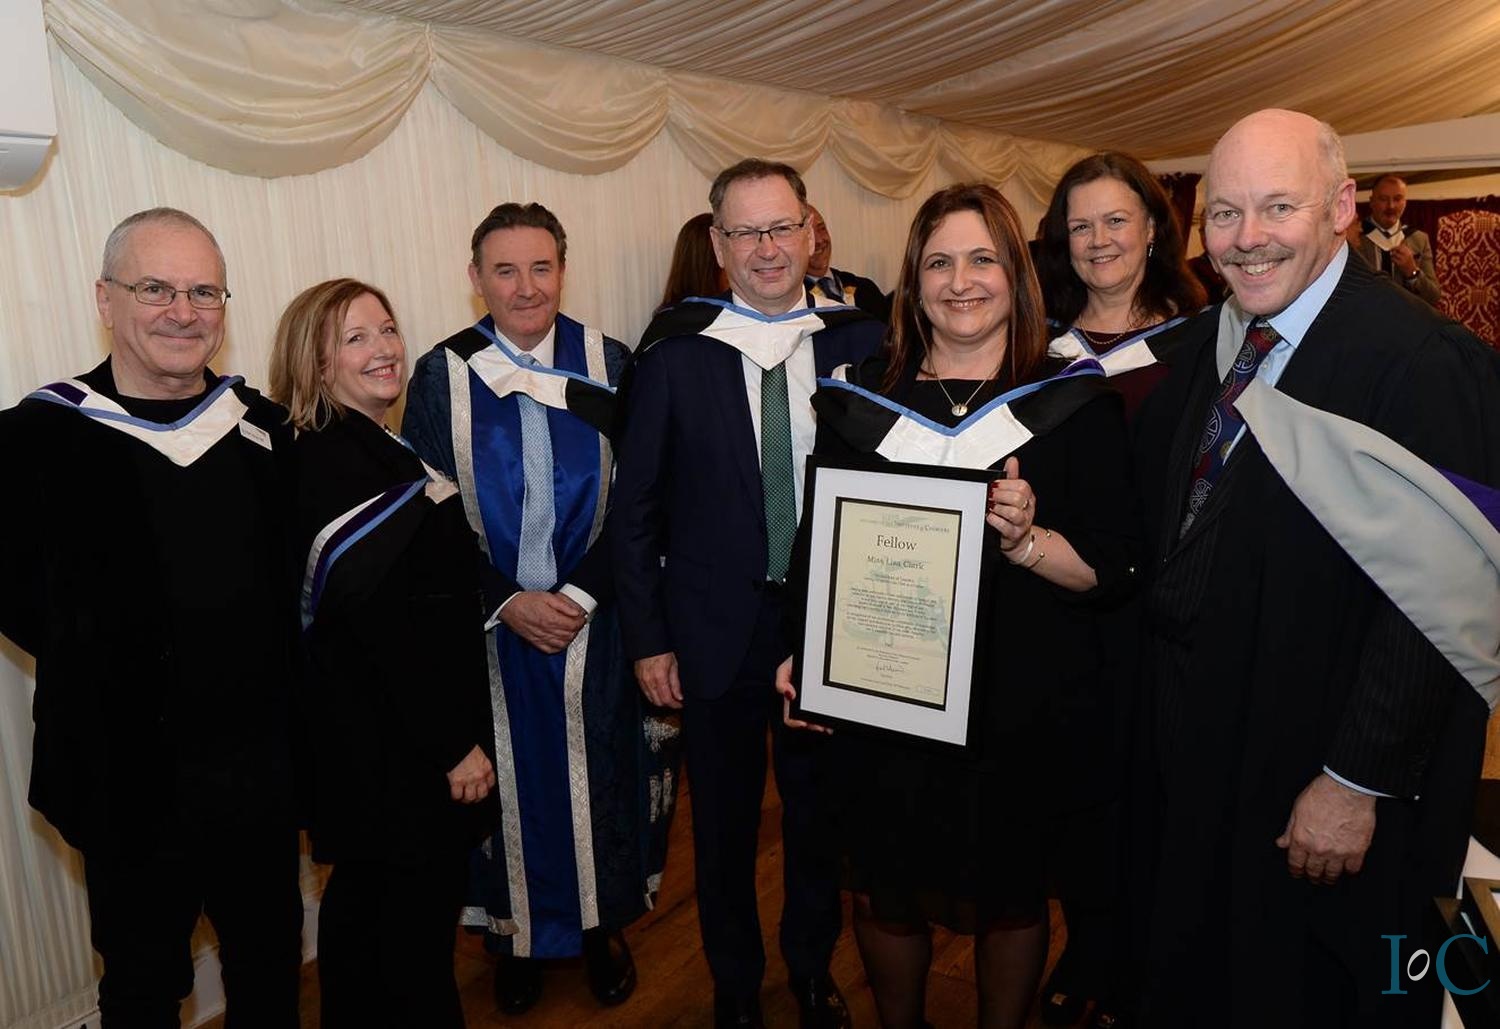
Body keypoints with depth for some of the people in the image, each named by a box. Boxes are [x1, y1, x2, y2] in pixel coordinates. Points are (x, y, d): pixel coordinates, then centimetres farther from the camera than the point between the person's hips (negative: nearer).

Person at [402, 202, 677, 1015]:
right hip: (489, 625, 0)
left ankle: (601, 923, 36)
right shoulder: (441, 374, -4)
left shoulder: (608, 364, -3)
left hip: (593, 623, 1)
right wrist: (507, 602, -12)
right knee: (509, 782, 12)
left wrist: (579, 595, -12)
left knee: (596, 778, 13)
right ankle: (514, 933, 34)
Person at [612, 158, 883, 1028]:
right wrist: (648, 637, -4)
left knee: (820, 817, 18)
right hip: (715, 631, -1)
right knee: (724, 825, 16)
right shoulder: (674, 357, -6)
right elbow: (638, 508, -2)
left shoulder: (863, 345, -3)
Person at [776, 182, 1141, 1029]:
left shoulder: (1076, 401, -3)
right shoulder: (858, 398, 3)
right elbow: (818, 544, 7)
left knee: (1007, 901, 15)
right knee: (889, 896, 15)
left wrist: (1026, 541, -23)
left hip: (1021, 713, -1)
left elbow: (1116, 572, -6)